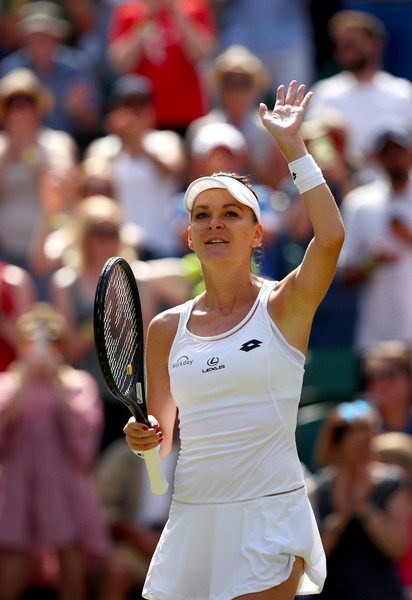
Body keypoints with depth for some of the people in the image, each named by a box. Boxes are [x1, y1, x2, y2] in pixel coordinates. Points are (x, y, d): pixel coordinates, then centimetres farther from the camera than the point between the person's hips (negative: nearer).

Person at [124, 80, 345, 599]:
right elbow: (163, 433, 13)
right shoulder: (166, 328, 8)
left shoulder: (284, 305, -3)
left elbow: (330, 236, -22)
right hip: (191, 513, 4)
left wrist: (292, 146, -18)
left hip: (269, 518, -4)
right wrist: (145, 439, -10)